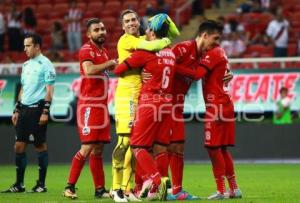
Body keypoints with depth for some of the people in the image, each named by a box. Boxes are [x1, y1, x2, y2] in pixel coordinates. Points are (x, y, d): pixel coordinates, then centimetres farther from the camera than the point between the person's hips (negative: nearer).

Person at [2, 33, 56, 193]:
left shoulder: (45, 64, -7)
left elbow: (49, 90, -11)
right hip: (24, 109, 8)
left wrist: (45, 112, -17)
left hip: (38, 108, -8)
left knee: (40, 145, -2)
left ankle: (41, 184, 5)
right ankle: (19, 184, 8)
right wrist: (17, 110, 18)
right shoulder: (26, 65, 17)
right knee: (19, 145, 3)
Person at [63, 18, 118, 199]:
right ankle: (70, 187, -6)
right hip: (89, 106, -8)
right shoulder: (87, 50, -9)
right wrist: (110, 63, -16)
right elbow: (89, 69, -26)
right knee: (87, 147, -12)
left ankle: (100, 189, 10)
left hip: (101, 106, 8)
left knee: (98, 149, 8)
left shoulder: (104, 52, 18)